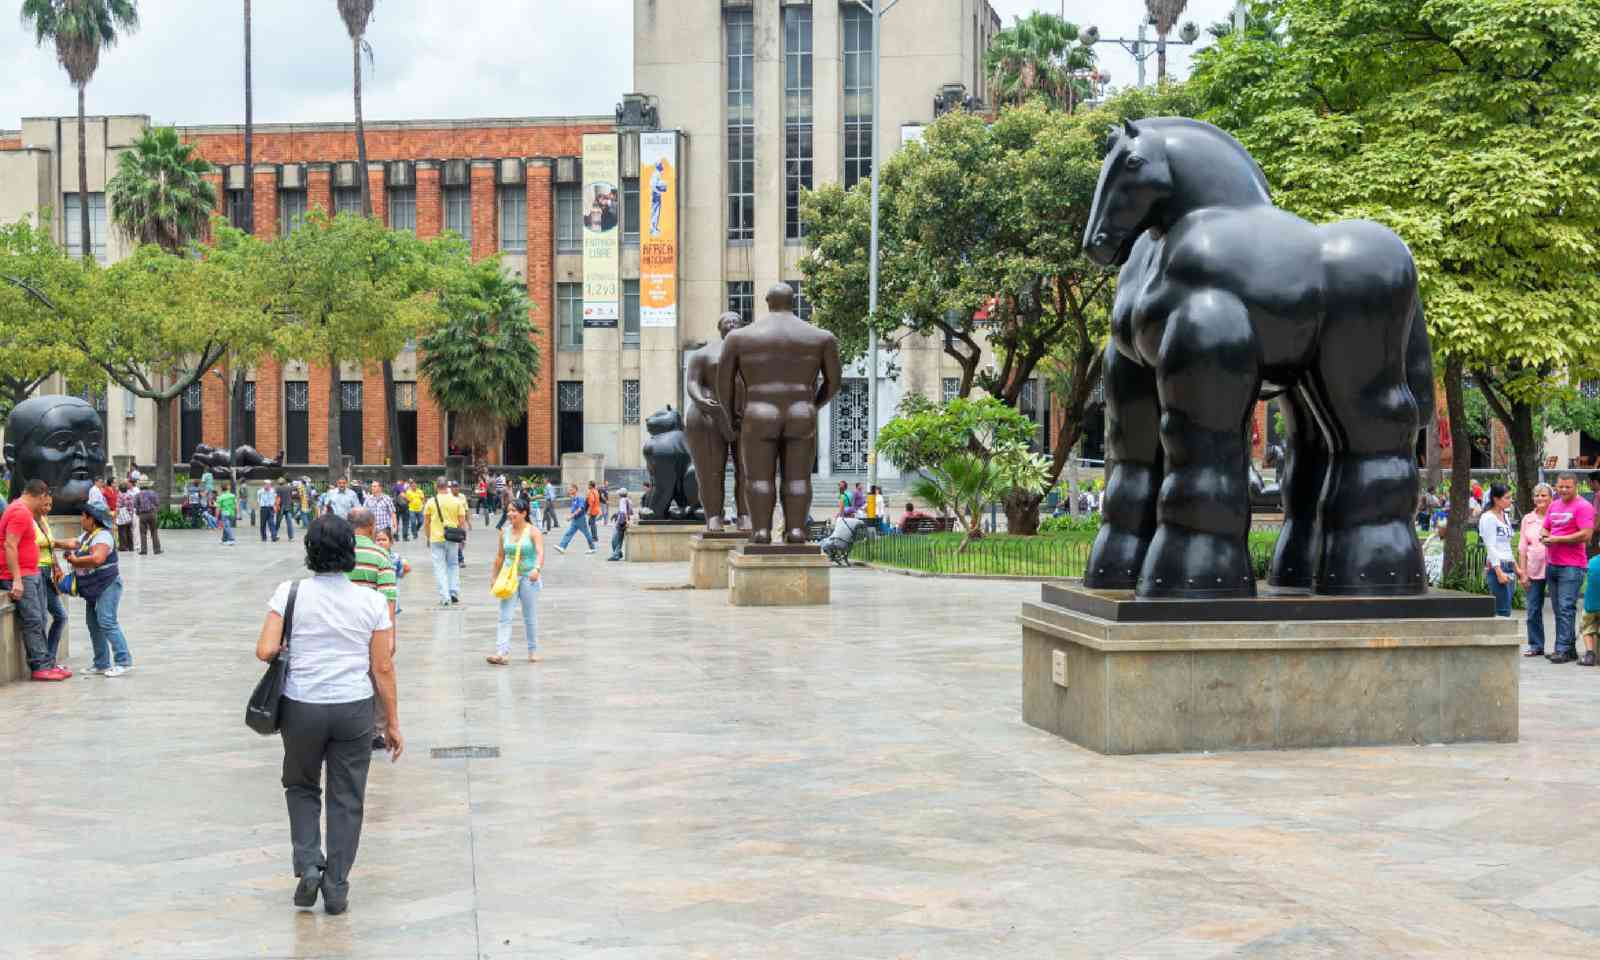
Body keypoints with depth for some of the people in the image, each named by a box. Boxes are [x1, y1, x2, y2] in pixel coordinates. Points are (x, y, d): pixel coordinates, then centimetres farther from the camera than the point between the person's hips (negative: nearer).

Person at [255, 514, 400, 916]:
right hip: (354, 709, 0)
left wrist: (285, 650, 10)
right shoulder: (372, 601, -5)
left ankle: (308, 864, 8)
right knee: (346, 799, 11)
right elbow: (383, 668, -3)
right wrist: (392, 722, 5)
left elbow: (265, 651, -13)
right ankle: (336, 888, 14)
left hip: (302, 708, 0)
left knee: (301, 786, 23)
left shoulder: (290, 593, -8)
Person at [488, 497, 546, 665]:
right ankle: (502, 653, -16)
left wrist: (537, 568, -38)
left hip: (528, 578, -3)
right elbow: (500, 555, 15)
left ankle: (533, 650, 23)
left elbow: (540, 552, -20)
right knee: (505, 617, -9)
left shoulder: (533, 532, -7)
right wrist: (494, 576, 17)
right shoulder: (505, 532, 6)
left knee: (530, 617, 8)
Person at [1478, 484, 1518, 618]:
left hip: (1508, 567, 9)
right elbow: (1490, 548, -15)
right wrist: (1499, 572, -21)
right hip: (1496, 567, -9)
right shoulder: (1488, 518, -10)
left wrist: (1516, 567, 23)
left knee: (1502, 611, 6)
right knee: (1503, 612, -12)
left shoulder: (1504, 516, 17)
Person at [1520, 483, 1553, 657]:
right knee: (1533, 610, 4)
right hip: (1534, 570, 3)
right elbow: (1522, 548, 10)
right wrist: (1523, 572, 5)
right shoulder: (1527, 519, 10)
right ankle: (1536, 645, 14)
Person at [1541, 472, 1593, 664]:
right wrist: (1544, 537, 0)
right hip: (1552, 564, 8)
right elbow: (1546, 529, 24)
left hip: (1572, 566, -8)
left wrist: (1558, 539, -14)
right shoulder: (1554, 506, 16)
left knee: (1566, 608, -11)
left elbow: (1586, 535, -16)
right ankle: (1570, 648, 18)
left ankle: (1563, 650, -11)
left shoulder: (1583, 506, -8)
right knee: (1558, 610, 11)